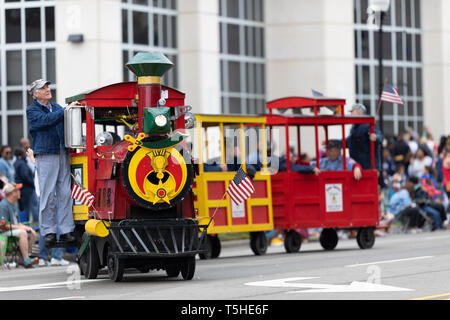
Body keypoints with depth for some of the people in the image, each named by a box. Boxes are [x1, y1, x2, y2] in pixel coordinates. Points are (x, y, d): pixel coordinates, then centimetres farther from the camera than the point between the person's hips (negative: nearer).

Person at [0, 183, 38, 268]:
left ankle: (23, 259, -4)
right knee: (22, 232, -32)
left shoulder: (14, 206, 17)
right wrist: (19, 227, -18)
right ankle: (26, 260, -35)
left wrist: (24, 227, 0)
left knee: (32, 233, -3)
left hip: (15, 229, 10)